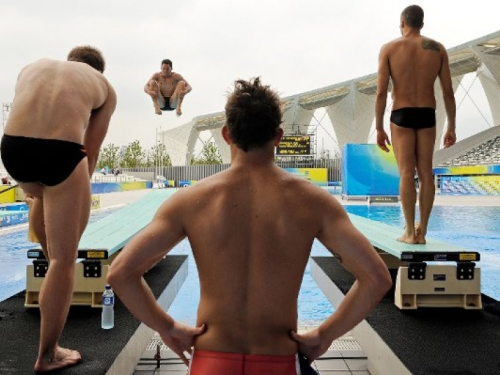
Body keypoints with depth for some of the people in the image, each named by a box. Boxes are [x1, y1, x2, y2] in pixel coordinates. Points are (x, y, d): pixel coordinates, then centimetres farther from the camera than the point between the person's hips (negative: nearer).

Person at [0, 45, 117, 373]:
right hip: (60, 151, -4)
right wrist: (79, 188, 34)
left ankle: (50, 261, 55)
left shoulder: (34, 66, 29)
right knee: (64, 259, 7)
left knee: (42, 196, 39)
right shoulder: (104, 86, 20)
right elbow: (91, 151, 18)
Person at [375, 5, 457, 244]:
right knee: (426, 174, 5)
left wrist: (379, 128, -3)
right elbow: (448, 92, 4)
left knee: (406, 173, -4)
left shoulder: (389, 48, 1)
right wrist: (451, 127, 10)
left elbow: (381, 92, -7)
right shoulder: (437, 49, 8)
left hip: (402, 116, -2)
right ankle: (422, 231, 7)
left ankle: (410, 232, -5)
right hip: (427, 116, 2)